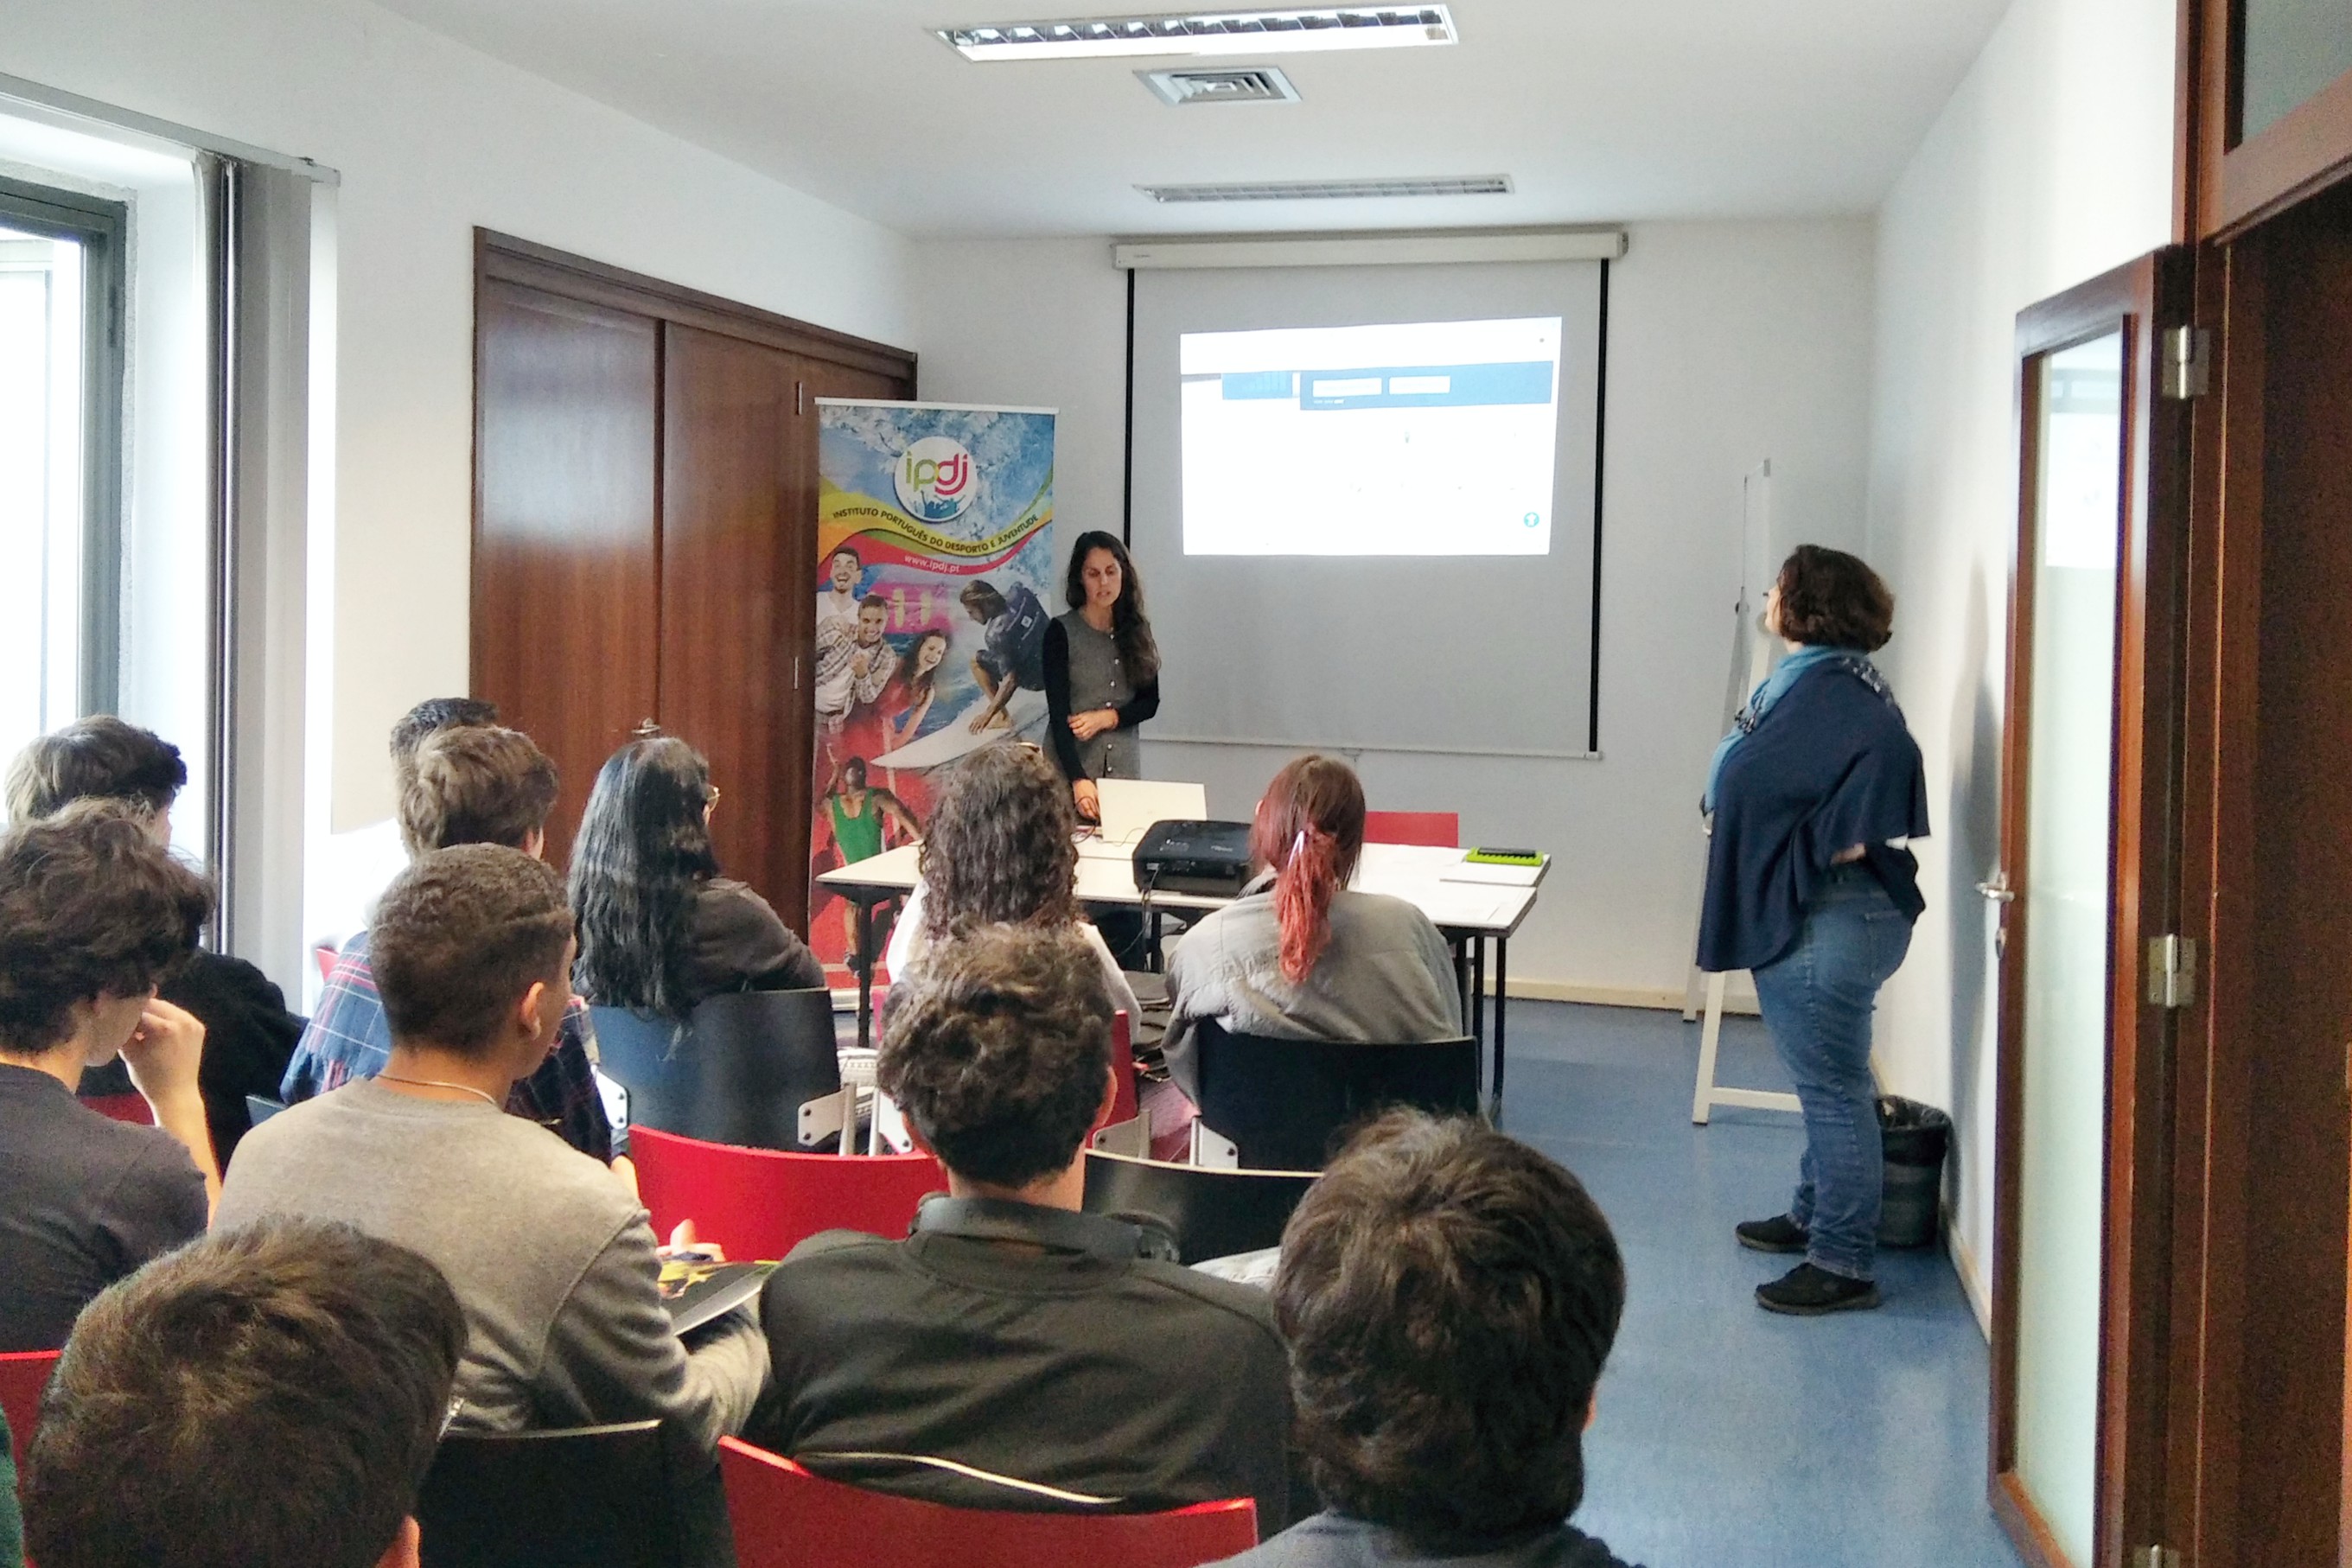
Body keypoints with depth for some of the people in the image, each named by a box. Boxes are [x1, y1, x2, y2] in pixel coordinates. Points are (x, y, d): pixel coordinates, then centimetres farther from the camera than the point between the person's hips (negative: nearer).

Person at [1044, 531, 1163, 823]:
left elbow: (1150, 702, 10)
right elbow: (1058, 714, -14)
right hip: (1071, 767, -3)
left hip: (1124, 766, 4)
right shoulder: (1061, 632, -6)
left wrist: (1107, 718, -11)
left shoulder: (1136, 630, 8)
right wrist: (1080, 780, -26)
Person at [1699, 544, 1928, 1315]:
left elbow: (1887, 747, -36)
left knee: (1832, 1088, -4)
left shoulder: (1831, 691, -19)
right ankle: (1814, 1216, 36)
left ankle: (1843, 1264, 3)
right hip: (1806, 914, 11)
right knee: (1828, 1083, 21)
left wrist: (1840, 844, -27)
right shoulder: (1812, 680, 14)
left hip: (1826, 924, -11)